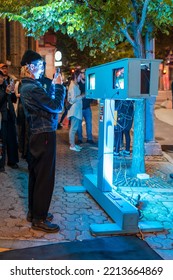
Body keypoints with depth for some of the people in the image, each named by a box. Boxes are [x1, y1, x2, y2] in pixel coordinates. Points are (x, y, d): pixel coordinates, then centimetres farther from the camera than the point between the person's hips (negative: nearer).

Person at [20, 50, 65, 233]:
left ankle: (33, 212, 27)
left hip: (36, 134, 10)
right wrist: (59, 86, -8)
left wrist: (53, 86, 9)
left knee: (35, 175, 16)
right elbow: (57, 106, -19)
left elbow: (46, 102, 13)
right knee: (45, 177, -3)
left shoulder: (27, 86, 12)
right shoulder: (33, 88, -20)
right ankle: (39, 219, 5)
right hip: (44, 135, -10)